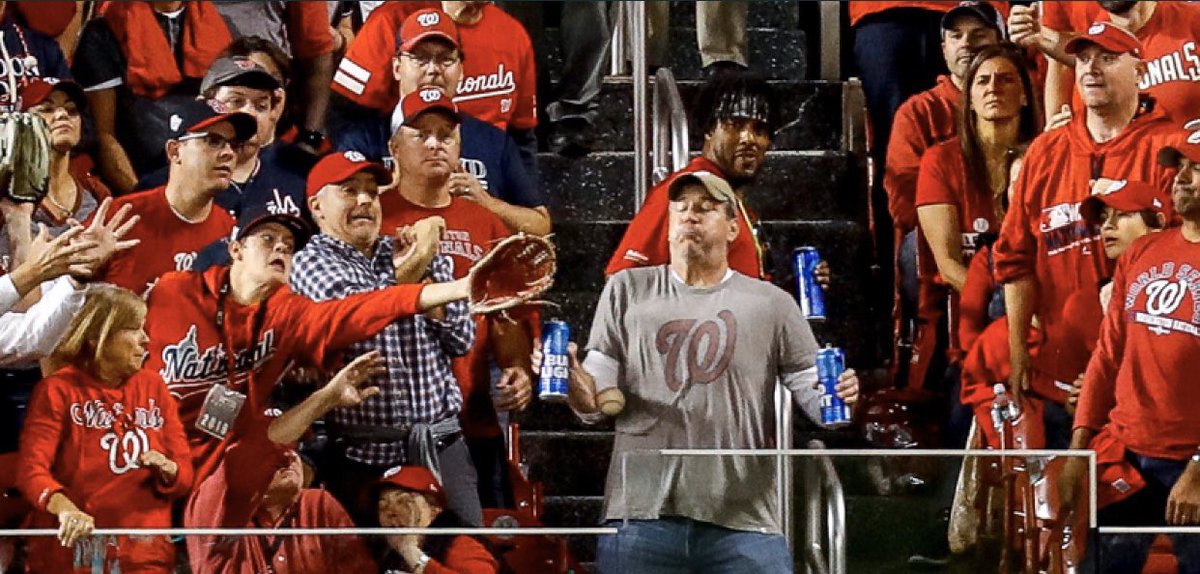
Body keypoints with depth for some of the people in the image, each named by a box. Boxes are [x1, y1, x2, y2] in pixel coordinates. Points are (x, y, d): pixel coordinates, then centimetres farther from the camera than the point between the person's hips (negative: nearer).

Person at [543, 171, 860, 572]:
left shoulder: (771, 304, 9)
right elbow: (597, 403, 9)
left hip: (744, 521, 0)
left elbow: (813, 395, 10)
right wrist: (574, 383, -14)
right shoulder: (628, 291, 12)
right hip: (640, 516, 1)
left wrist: (838, 396, -13)